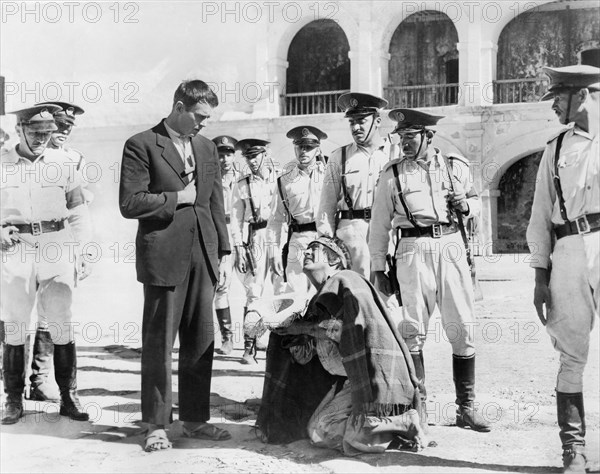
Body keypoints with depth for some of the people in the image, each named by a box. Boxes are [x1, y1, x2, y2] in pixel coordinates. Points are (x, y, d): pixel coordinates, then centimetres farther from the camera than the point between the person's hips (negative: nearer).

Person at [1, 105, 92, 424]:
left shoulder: (62, 163, 7)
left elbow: (78, 213, 9)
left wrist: (83, 254, 4)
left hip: (57, 247, 1)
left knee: (62, 324, 1)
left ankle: (68, 398, 9)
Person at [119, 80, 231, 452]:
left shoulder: (207, 148, 15)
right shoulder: (142, 145, -4)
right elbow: (129, 203, -10)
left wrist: (222, 251, 10)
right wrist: (177, 198, -9)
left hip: (203, 256, 5)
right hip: (164, 256, -5)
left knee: (201, 341, 8)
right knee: (159, 343, 1)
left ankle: (195, 418, 19)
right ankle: (157, 424, 11)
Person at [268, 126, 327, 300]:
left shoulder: (328, 173, 9)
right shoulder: (285, 181, 13)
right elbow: (276, 219, 15)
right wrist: (274, 251, 9)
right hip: (298, 241, 1)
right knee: (296, 295, -3)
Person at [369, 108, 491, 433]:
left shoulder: (456, 166, 11)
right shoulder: (393, 173, 6)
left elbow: (476, 202, 24)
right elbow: (380, 224, 8)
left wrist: (466, 206, 0)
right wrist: (378, 268, 5)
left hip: (452, 247, 2)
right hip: (413, 250, -1)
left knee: (462, 328, 0)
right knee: (413, 329, -3)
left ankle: (466, 406, 10)